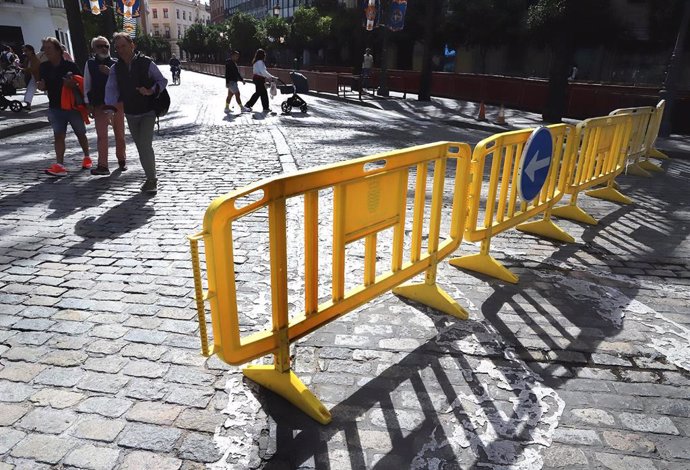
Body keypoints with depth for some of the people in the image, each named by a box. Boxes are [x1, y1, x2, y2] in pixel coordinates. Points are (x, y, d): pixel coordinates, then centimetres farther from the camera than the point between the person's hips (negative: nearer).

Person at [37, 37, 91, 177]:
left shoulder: (70, 65, -8)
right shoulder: (44, 67, 3)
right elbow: (44, 86, 12)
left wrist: (73, 84, -25)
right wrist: (41, 86, -12)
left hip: (73, 106, -3)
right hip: (55, 107, 3)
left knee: (80, 134, 12)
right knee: (58, 135, -4)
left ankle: (87, 157, 34)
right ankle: (59, 165, -9)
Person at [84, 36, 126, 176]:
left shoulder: (115, 63, 2)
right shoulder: (90, 64, 5)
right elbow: (87, 84, 7)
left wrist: (110, 72, -20)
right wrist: (88, 103, 2)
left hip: (116, 102, 0)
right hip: (99, 105, 1)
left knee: (119, 133, 9)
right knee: (101, 135, -3)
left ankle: (122, 160, 26)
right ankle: (103, 165, -3)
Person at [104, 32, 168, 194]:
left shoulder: (146, 63, -9)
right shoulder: (115, 69, 2)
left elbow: (162, 81, -3)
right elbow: (111, 89, -7)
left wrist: (151, 91, -23)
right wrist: (110, 109, -24)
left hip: (148, 112, -5)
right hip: (130, 114, 5)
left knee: (145, 145, -15)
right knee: (140, 146, 10)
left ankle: (151, 179, -4)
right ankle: (150, 177, 21)